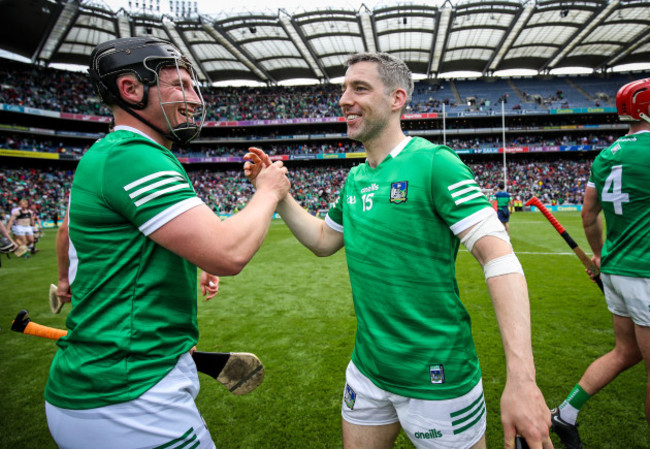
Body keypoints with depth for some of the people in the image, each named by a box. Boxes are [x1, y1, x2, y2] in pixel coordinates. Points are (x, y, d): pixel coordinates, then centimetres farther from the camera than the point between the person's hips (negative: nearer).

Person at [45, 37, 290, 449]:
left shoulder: (101, 157, 12)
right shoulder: (136, 157, -22)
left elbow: (68, 229, 28)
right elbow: (228, 253, -29)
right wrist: (269, 191, -12)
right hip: (126, 400, -10)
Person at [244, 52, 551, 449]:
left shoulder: (434, 163, -17)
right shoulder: (355, 178, 5)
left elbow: (500, 258, -22)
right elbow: (324, 241, 18)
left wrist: (522, 378, -29)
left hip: (436, 379, -6)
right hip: (367, 368, 7)